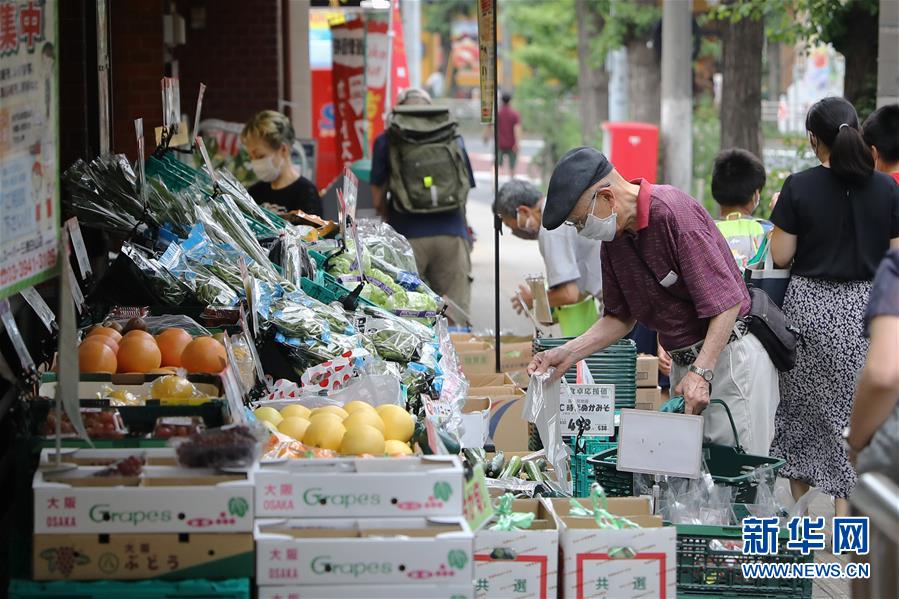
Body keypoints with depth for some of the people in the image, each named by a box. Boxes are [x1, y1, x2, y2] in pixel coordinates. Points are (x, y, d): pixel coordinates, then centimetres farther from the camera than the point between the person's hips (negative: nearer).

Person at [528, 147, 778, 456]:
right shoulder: (615, 237, 7)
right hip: (685, 361, 8)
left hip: (729, 353, -8)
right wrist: (567, 354, 4)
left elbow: (726, 301, -21)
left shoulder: (673, 212, -19)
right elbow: (620, 318, 17)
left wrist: (701, 372, -28)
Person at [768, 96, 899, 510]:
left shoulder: (799, 188, -8)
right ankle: (847, 510, -1)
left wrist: (779, 216, 10)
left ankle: (802, 507, 20)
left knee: (803, 406, 13)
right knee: (858, 411, 4)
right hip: (866, 306, 1)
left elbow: (780, 256, -5)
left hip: (811, 304, -1)